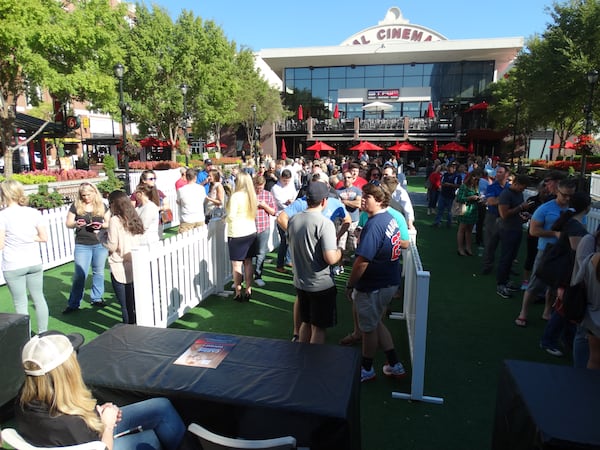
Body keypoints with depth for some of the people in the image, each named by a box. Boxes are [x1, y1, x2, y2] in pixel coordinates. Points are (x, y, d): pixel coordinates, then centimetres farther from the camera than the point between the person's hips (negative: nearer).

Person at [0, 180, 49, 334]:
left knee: (21, 304, 7)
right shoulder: (34, 212, -2)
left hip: (13, 267, -3)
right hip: (34, 263, 4)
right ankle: (43, 334, 25)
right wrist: (28, 238, 9)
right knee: (39, 299, 15)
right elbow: (44, 237, 1)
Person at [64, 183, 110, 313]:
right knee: (79, 275, 0)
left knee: (99, 272, 12)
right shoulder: (76, 206, 0)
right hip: (82, 245, -1)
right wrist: (76, 224, -18)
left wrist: (102, 225, -15)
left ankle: (97, 298, 26)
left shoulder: (102, 206, 3)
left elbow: (109, 223, 6)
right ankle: (73, 304, 10)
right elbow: (68, 224, 3)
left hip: (100, 244, 1)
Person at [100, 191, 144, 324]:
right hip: (135, 265, 7)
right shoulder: (134, 219, 8)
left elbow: (112, 246, -12)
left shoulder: (115, 220, -12)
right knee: (134, 303, 17)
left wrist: (102, 236, 7)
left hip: (120, 267, -6)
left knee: (125, 305, 4)